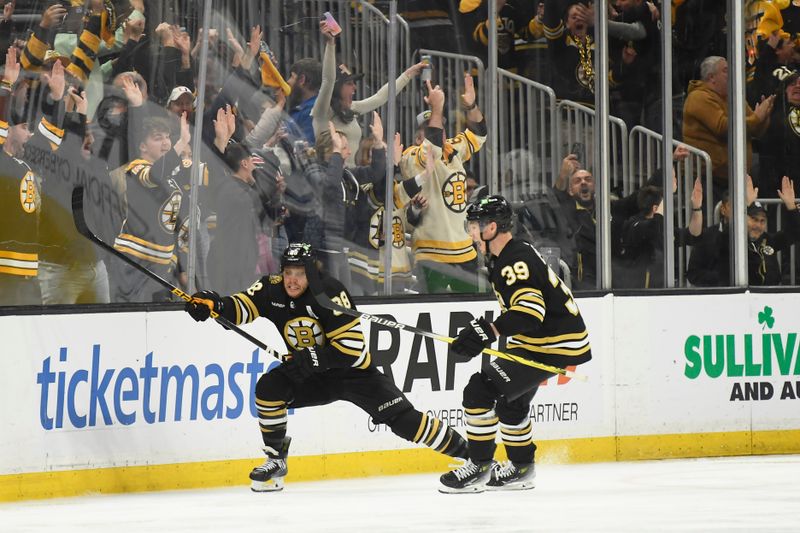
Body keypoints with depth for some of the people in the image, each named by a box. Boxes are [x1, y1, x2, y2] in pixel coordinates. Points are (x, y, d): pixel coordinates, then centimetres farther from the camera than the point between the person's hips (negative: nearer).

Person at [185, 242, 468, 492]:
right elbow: (241, 307, -17)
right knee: (268, 388, -18)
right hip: (313, 377, 5)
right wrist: (214, 305, -37)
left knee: (403, 418, -13)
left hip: (353, 371, -5)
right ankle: (276, 460, -2)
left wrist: (312, 358, -34)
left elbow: (351, 346, -29)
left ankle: (465, 452, 0)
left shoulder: (330, 292, -26)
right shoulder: (273, 289, -10)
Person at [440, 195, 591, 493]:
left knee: (481, 390, -15)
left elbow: (530, 310, -34)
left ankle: (479, 467, -8)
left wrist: (489, 332, -38)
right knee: (510, 400, 26)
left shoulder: (517, 260, -22)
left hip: (554, 345, -11)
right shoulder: (504, 258, 13)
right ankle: (521, 468, 39)